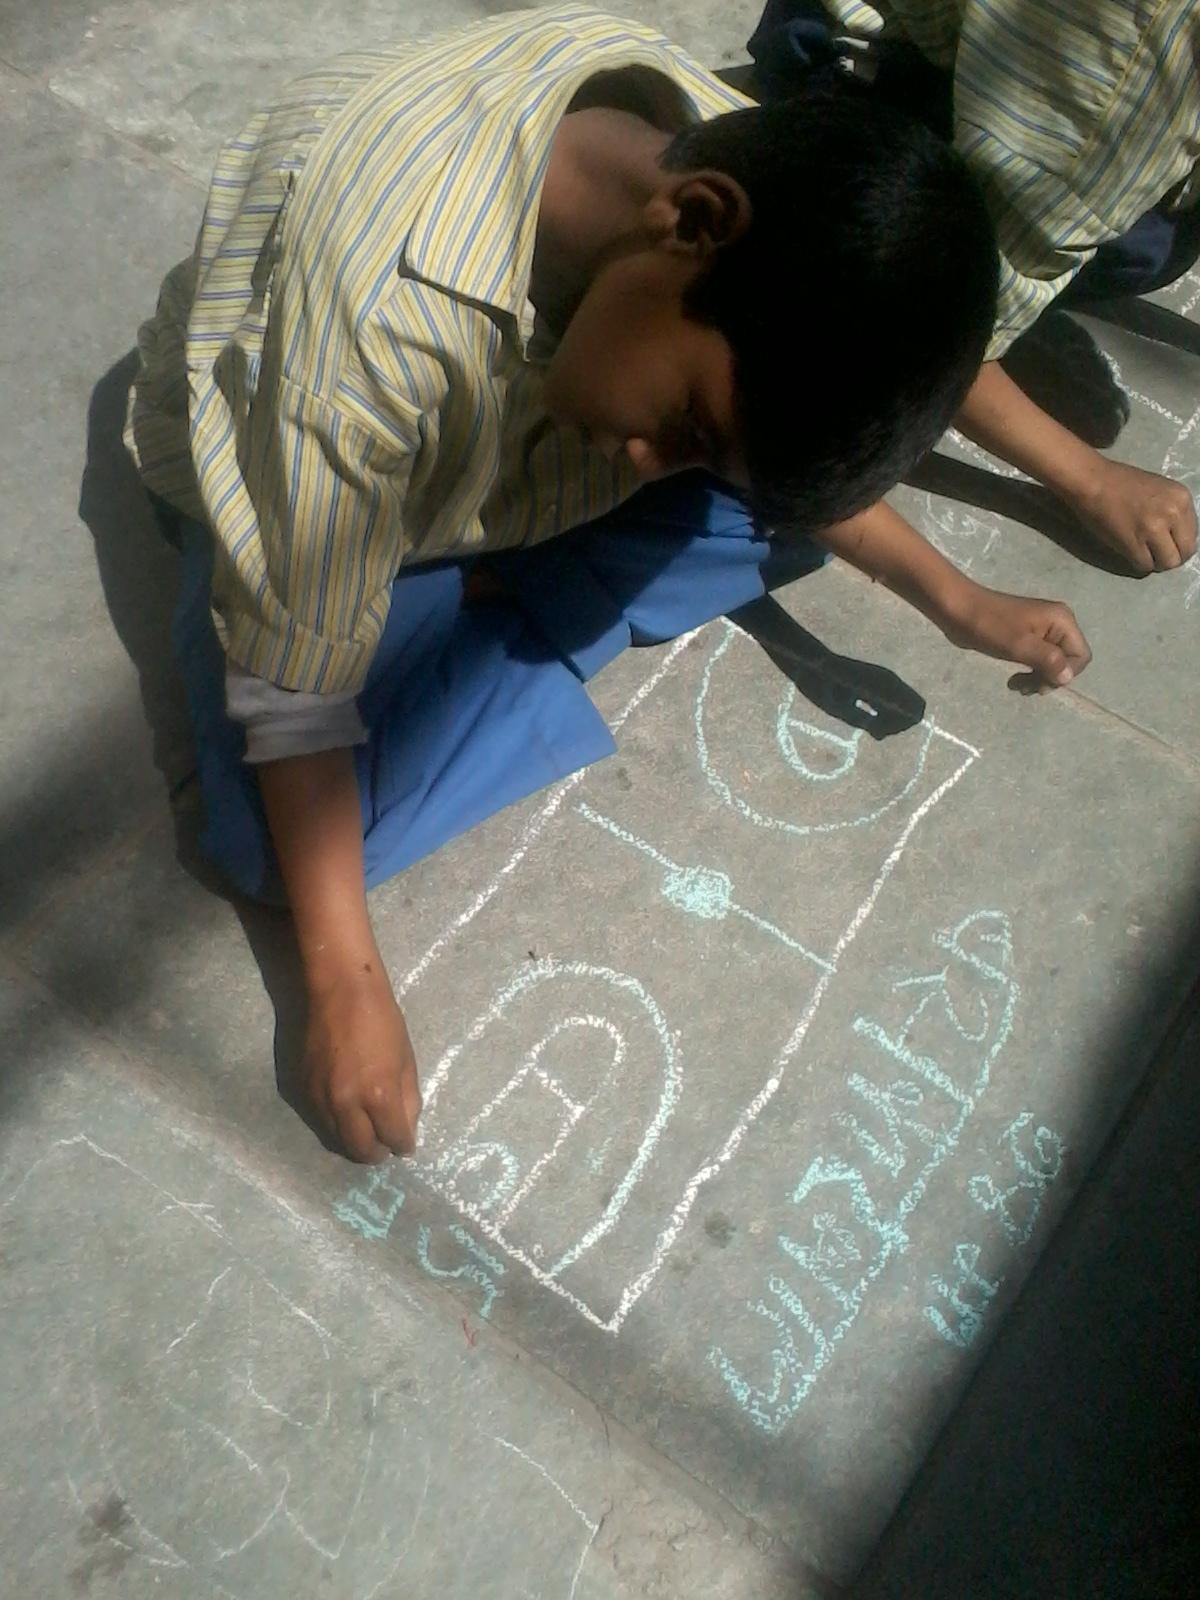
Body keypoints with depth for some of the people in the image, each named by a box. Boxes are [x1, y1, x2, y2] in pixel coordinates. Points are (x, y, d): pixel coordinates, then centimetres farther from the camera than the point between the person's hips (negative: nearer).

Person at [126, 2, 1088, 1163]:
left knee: (785, 504, -10)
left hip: (504, 446, 5)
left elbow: (796, 431, -3)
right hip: (266, 470, -4)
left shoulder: (746, 157, -21)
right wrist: (346, 981, -29)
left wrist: (957, 602, -2)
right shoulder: (386, 313, -42)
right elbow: (296, 686, -32)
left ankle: (474, 604, -7)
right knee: (285, 838, -28)